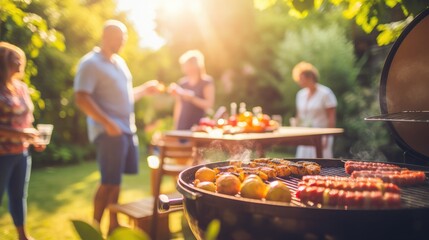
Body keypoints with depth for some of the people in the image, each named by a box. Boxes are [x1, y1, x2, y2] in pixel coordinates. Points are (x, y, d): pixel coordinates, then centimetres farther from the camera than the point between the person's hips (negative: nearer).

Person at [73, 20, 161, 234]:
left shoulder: (119, 62, 18)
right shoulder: (91, 63, -9)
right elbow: (81, 98, -18)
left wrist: (145, 89, 11)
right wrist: (107, 123, -25)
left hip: (127, 128, 8)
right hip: (108, 131, -8)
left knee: (116, 180, 14)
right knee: (109, 182, -6)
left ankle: (113, 224, 27)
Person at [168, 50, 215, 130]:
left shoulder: (207, 82, -1)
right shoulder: (182, 82, 12)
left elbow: (209, 104, -7)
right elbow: (178, 105, 15)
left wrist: (192, 98, -18)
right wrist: (176, 125, 10)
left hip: (199, 125, -4)